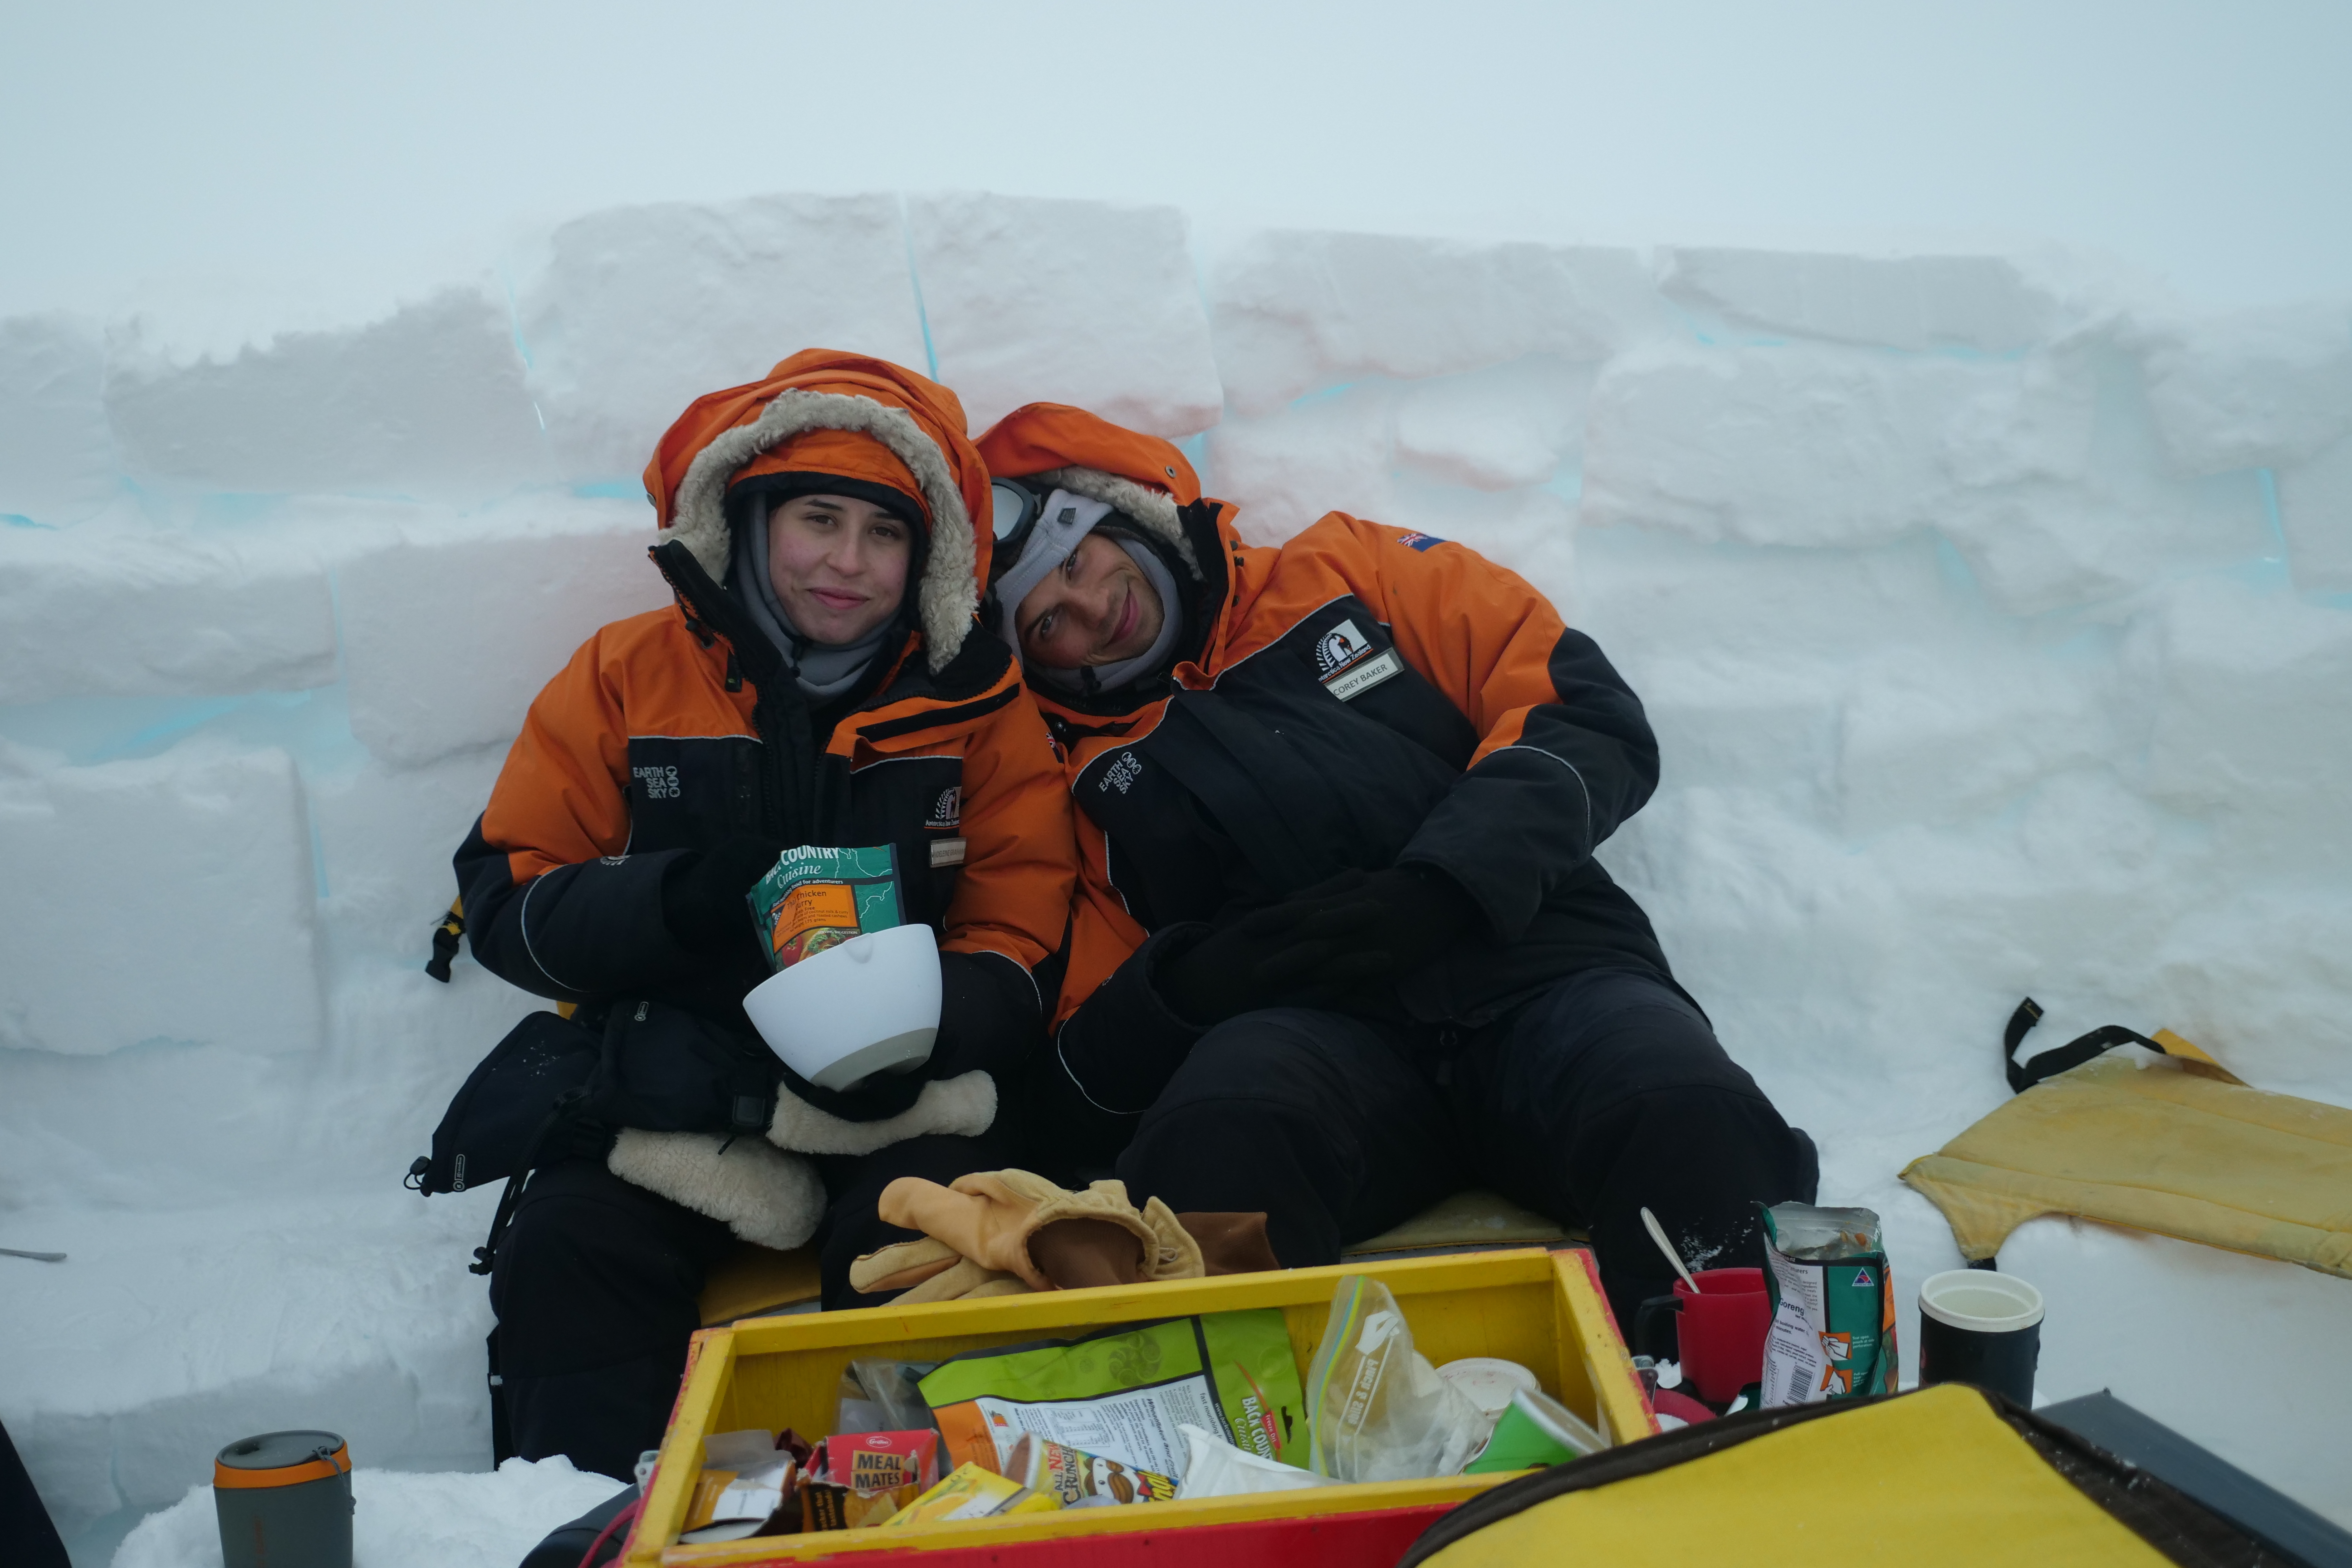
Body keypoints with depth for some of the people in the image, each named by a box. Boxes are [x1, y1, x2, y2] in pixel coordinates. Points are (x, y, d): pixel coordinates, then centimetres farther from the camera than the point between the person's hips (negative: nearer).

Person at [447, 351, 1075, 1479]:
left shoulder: (976, 706, 5)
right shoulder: (629, 676, 5)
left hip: (902, 1099, 0)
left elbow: (1021, 943, 2)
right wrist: (670, 902, -18)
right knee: (564, 1252, -24)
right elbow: (502, 899, 3)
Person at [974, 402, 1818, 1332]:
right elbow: (1075, 1109, 13)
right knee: (1214, 1135, -36)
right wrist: (1185, 983, -9)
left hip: (1538, 964, 0)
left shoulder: (1351, 573, 18)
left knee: (1694, 1118, -33)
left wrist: (1436, 886, -8)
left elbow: (1594, 720, 7)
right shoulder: (1081, 789, 17)